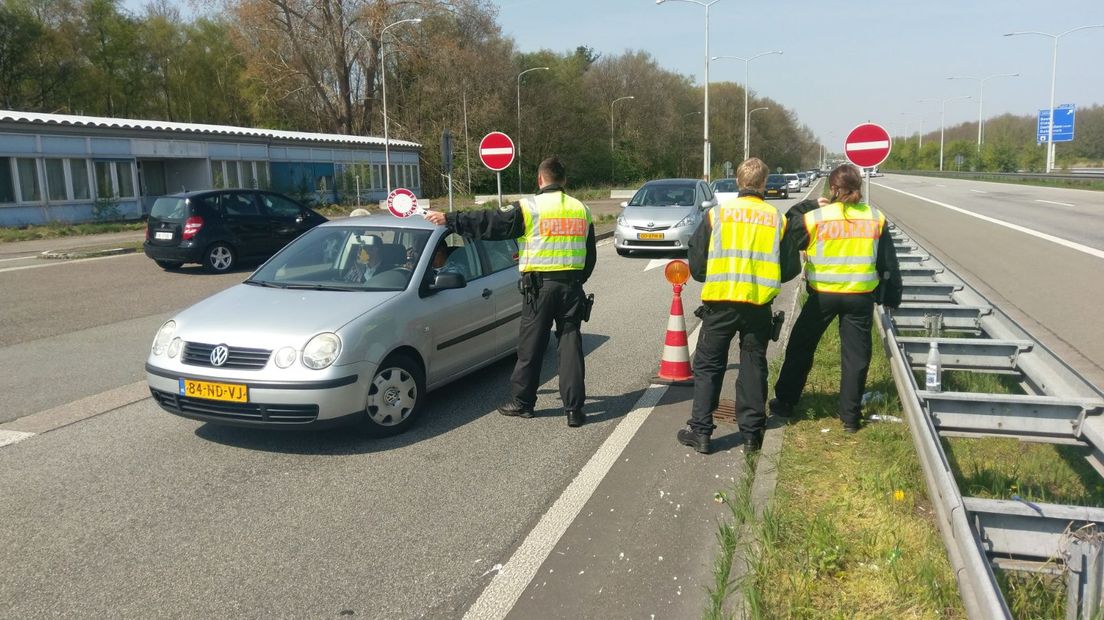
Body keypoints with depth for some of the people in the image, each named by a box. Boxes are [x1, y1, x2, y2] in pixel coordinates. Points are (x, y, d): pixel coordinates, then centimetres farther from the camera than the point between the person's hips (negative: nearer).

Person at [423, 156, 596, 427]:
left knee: (530, 345, 7)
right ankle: (574, 408, 5)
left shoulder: (529, 207, -7)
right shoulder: (581, 209, 9)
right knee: (570, 344, 6)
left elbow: (488, 222, -6)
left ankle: (522, 402, 18)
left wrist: (449, 219, 2)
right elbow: (590, 255, 16)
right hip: (572, 285, 4)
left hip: (540, 285, -4)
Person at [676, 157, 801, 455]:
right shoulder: (776, 218, 3)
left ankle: (700, 431, 7)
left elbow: (696, 261, 1)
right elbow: (791, 267, 7)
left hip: (720, 303, -1)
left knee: (708, 366, 8)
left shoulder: (718, 213, -1)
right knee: (753, 366, 13)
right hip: (759, 305, 1)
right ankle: (752, 432, 18)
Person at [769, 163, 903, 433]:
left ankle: (785, 402, 22)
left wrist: (808, 205, 8)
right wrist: (892, 296, 17)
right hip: (861, 296, 2)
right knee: (856, 355, 10)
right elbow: (888, 263, 7)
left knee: (800, 348, 14)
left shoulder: (816, 217, -10)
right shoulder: (875, 218, 1)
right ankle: (850, 416, 15)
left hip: (823, 295, -2)